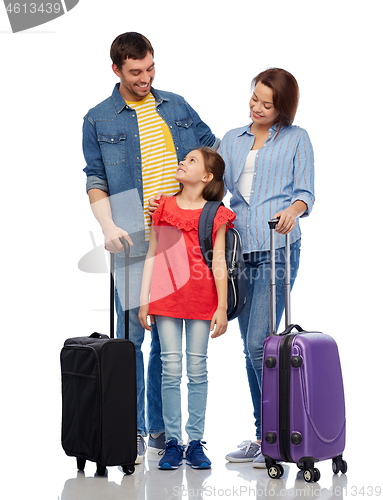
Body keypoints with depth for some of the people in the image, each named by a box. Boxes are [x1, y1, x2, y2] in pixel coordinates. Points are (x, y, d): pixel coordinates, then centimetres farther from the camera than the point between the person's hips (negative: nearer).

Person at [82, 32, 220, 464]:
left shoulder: (177, 107, 13)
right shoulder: (98, 120, 4)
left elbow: (212, 149, 21)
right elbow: (95, 180, 0)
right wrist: (108, 226, -15)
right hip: (134, 242, -3)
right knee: (131, 334, -4)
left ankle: (162, 429, 17)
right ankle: (132, 432, 5)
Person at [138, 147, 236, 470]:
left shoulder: (215, 215, 2)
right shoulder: (163, 206, 9)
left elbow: (218, 262, 0)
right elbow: (152, 254, 9)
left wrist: (222, 307, -4)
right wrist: (143, 300, 4)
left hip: (201, 300, -1)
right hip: (166, 297, 2)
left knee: (197, 370, 3)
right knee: (171, 369, 1)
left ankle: (196, 443, 10)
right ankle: (173, 443, 7)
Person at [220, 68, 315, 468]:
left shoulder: (297, 139, 7)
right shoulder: (232, 140, 19)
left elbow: (305, 192, 2)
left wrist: (293, 209, -20)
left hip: (278, 248, -5)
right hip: (240, 248, 5)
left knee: (259, 343, -14)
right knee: (251, 346, 7)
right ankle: (262, 436, 16)